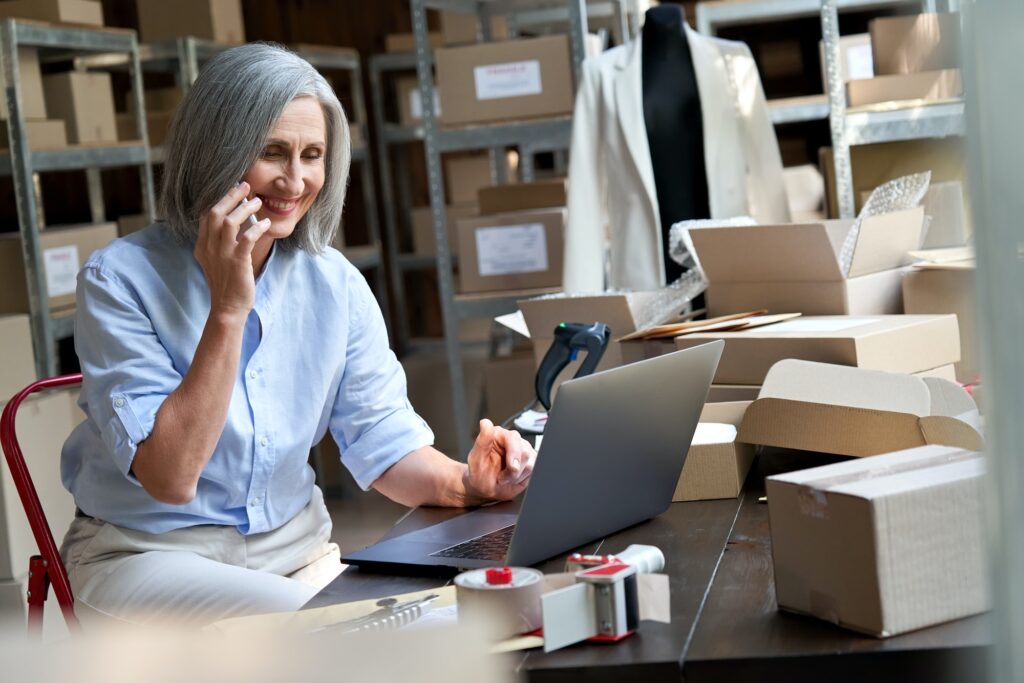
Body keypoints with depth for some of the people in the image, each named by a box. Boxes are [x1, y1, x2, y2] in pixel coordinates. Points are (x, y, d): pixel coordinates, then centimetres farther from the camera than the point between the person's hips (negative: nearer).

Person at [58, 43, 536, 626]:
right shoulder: (121, 278, -14)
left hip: (295, 551, 5)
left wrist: (465, 484, -20)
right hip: (146, 555, -5)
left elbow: (386, 442, 2)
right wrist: (228, 311, -25)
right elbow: (170, 478, -21)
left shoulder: (335, 284, 0)